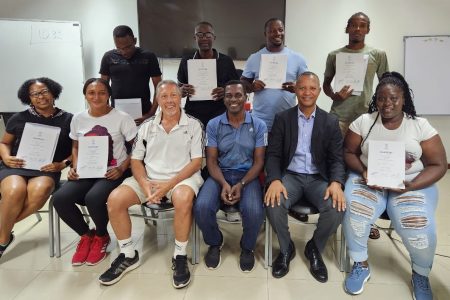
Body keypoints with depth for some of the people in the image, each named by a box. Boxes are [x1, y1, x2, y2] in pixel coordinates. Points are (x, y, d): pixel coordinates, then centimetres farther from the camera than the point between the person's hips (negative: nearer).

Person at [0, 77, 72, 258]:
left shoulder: (67, 120, 6)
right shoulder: (19, 119, 10)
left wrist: (63, 164, -9)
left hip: (47, 170, -1)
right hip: (15, 167, 1)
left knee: (39, 191, -36)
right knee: (15, 191, -33)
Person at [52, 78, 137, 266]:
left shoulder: (122, 118, -6)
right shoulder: (78, 119, 9)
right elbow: (75, 147, 21)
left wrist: (122, 168, -16)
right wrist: (75, 167, 2)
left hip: (113, 173, -4)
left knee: (93, 198, -33)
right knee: (60, 198, -21)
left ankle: (101, 237, 2)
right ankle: (86, 235, 8)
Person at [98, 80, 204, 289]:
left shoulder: (193, 125, 1)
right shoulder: (147, 126, 11)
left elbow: (196, 162, -6)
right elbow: (136, 160, 9)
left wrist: (168, 185, -17)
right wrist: (145, 184, -12)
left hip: (182, 178, -3)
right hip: (149, 178, 4)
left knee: (183, 198, -38)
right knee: (115, 199, -19)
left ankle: (180, 257, -16)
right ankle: (128, 255, 2)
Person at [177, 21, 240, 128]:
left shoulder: (226, 61, 5)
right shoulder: (186, 62, 9)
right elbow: (179, 89, 16)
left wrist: (226, 92, -12)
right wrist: (182, 91, -7)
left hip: (219, 118, -1)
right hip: (192, 118, 1)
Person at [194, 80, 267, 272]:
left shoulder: (258, 125, 1)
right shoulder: (213, 125, 3)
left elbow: (259, 161, -1)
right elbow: (211, 160, 0)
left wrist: (241, 185, -17)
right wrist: (224, 184, -18)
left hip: (247, 176, -1)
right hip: (220, 174, 1)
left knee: (254, 211, -30)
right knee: (201, 207, -27)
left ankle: (247, 247, 6)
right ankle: (215, 243, 8)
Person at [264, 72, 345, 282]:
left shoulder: (330, 122, 5)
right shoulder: (282, 119, 3)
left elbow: (336, 159, 1)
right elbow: (273, 154, -3)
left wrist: (336, 182, -21)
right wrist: (275, 180, -23)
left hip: (319, 178, 1)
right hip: (290, 176, -1)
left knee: (337, 208, -27)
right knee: (273, 205, -30)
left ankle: (314, 249, 5)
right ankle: (286, 249, 2)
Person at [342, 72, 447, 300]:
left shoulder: (420, 126, -2)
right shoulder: (364, 121, 0)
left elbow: (438, 165, -1)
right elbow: (349, 152, 5)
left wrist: (411, 185, -18)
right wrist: (364, 172, -15)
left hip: (412, 183, 0)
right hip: (368, 180, 1)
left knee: (418, 227, -25)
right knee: (353, 213, -29)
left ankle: (421, 275, 11)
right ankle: (361, 265, 0)